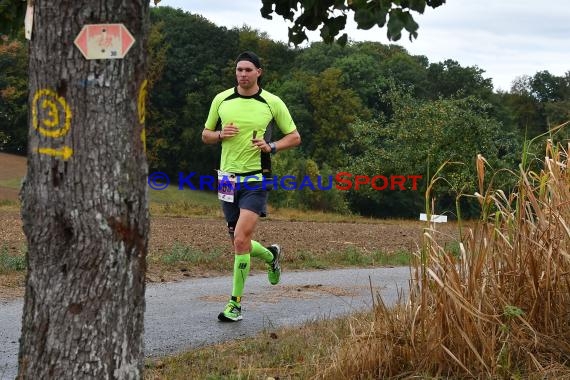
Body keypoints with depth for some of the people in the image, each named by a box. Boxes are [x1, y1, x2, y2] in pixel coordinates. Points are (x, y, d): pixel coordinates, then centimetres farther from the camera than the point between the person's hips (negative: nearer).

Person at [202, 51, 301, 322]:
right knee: (239, 243, 10)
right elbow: (205, 135, 15)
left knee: (241, 240, -16)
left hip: (256, 179, -4)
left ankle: (235, 303, -6)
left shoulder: (273, 103, -1)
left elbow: (294, 137, 7)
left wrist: (271, 146, -11)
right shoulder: (221, 99, 5)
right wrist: (220, 134, -8)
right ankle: (271, 255, 44)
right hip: (228, 178, 4)